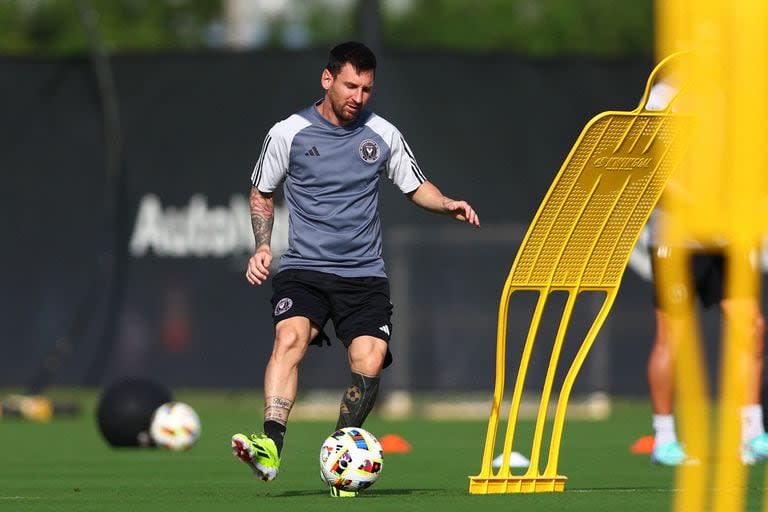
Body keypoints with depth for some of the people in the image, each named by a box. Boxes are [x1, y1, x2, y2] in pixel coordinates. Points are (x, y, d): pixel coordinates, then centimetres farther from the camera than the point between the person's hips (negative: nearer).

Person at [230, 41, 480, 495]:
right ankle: (271, 448, -43)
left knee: (369, 364, -17)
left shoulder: (383, 135, 6)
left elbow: (416, 186, 19)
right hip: (303, 269, -2)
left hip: (365, 274, 2)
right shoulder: (288, 134, 1)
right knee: (290, 336, -30)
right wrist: (263, 247, 1)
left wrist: (447, 204, -2)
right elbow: (261, 193, 15)